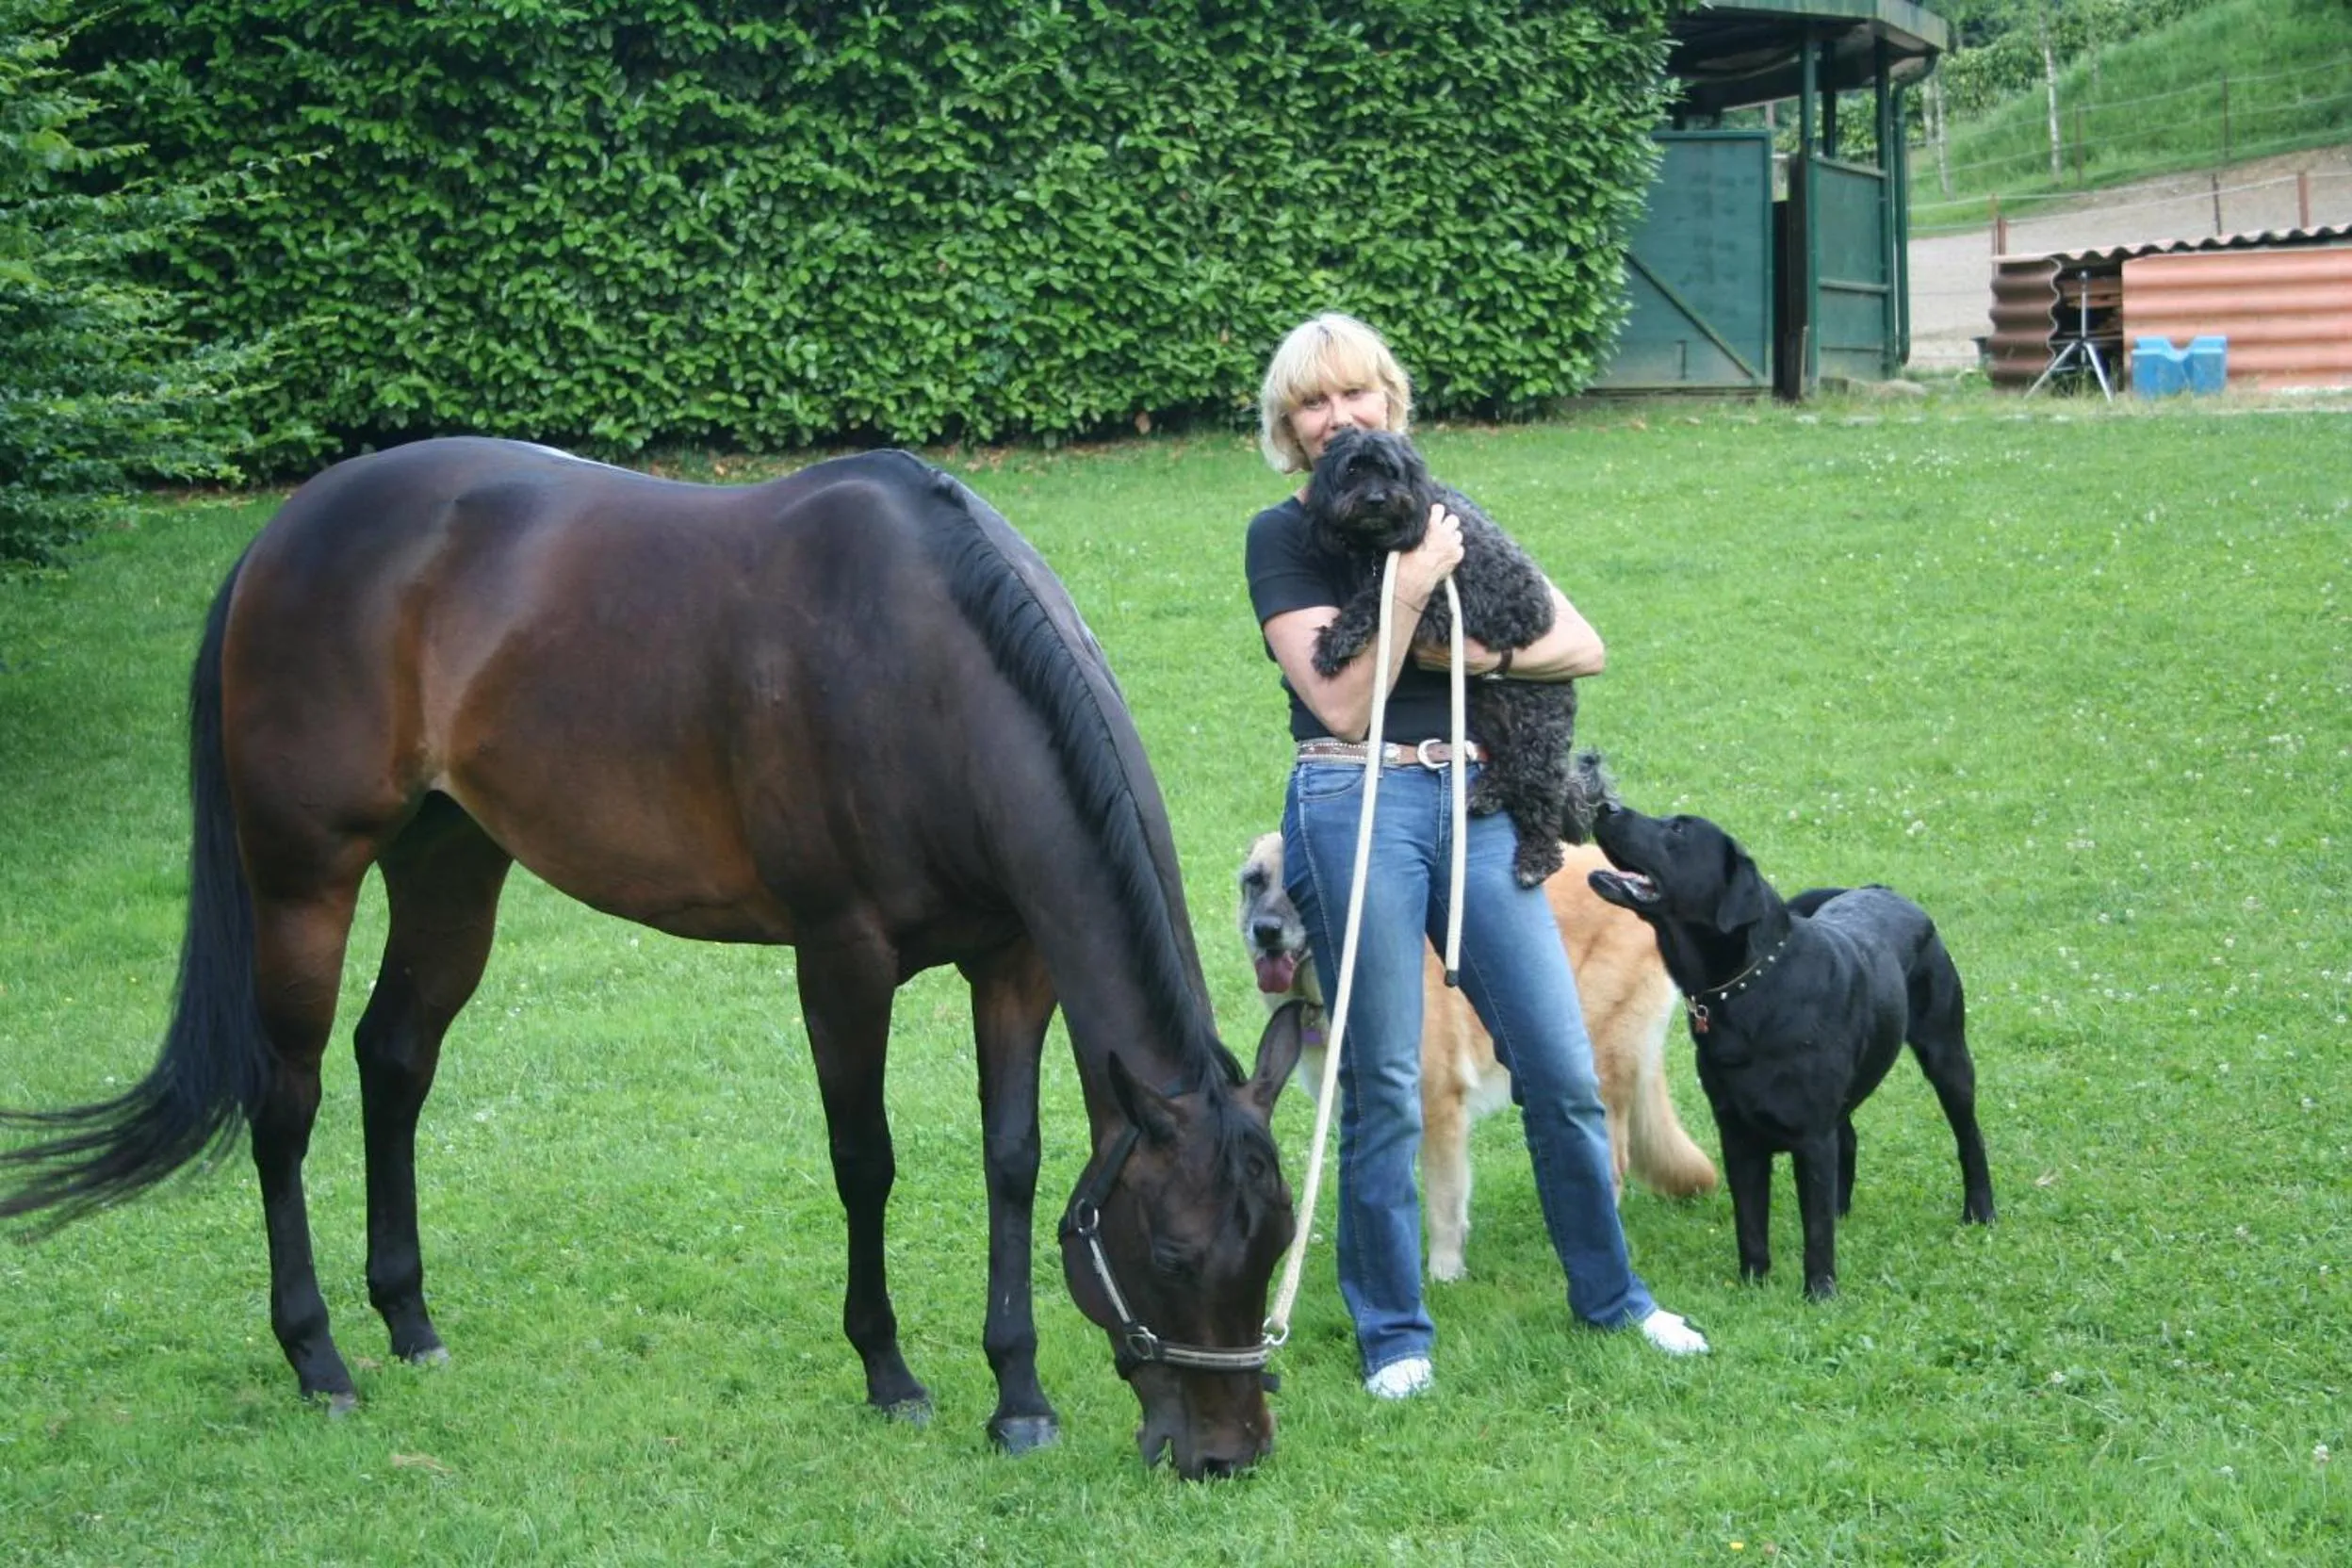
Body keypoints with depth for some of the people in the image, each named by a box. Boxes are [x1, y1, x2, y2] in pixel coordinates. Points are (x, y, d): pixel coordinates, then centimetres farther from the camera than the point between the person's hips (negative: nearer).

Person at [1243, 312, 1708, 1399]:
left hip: (1480, 808, 4)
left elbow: (1584, 645, 9)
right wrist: (1409, 588, -16)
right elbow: (1343, 704, -9)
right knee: (1384, 1092, 0)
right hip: (1357, 809, -4)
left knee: (1563, 1071, 3)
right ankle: (1394, 1333, 13)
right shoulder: (1284, 537, 2)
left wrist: (1485, 655, -7)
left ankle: (1610, 1297, 20)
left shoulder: (1450, 518, 15)